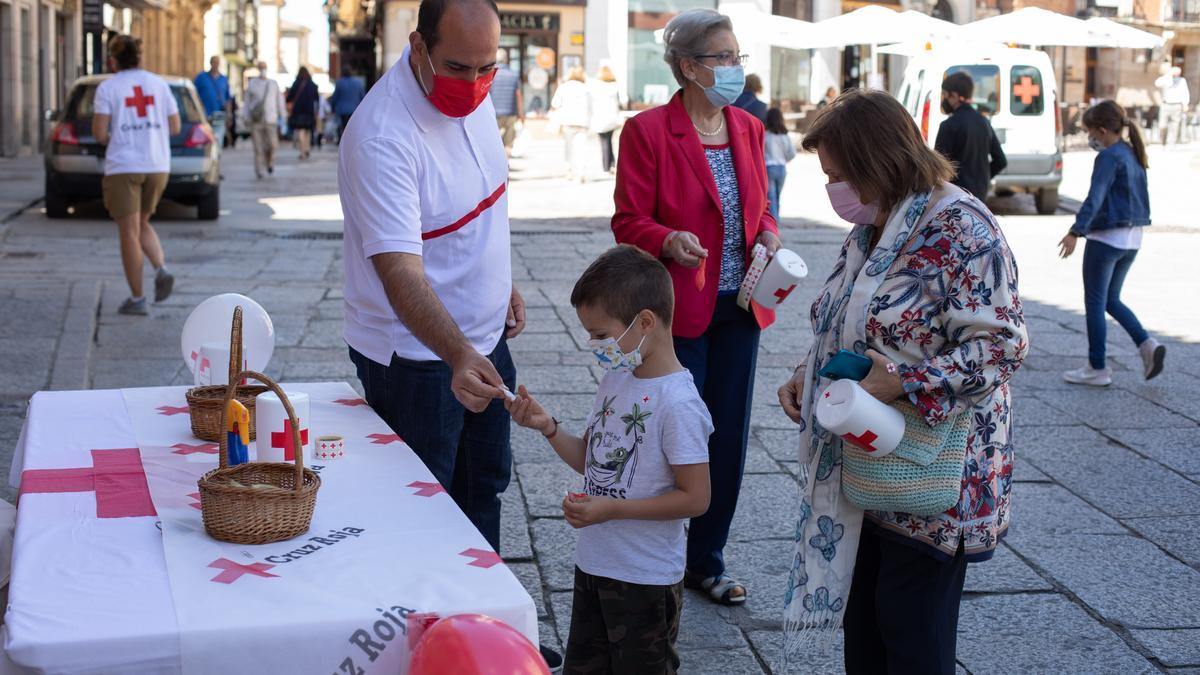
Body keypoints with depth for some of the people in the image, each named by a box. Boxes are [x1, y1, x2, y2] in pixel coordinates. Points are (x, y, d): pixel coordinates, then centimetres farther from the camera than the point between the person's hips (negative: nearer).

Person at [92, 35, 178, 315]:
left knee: (130, 232, 2)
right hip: (158, 166, 4)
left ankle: (137, 299, 3)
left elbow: (99, 133, -9)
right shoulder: (159, 84, 7)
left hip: (123, 167, -4)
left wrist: (107, 139, 13)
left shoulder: (108, 87, -4)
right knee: (142, 224, 21)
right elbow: (175, 127, 7)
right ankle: (161, 269, -3)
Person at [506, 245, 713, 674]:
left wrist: (612, 509, -23)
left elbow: (695, 498, -21)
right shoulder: (617, 378, 2)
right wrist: (547, 427, -4)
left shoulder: (678, 404, -23)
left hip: (645, 580, -8)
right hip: (592, 565, 8)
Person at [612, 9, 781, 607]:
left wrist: (768, 237, -3)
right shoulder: (647, 131, -9)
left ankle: (706, 562, 27)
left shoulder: (748, 129, 10)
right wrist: (670, 241, -29)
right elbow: (629, 221, -10)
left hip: (738, 309, 6)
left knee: (728, 439, 12)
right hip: (678, 310, -6)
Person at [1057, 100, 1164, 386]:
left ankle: (1097, 369, 7)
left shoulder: (1109, 157, -15)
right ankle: (1146, 343, -1)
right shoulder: (1133, 155, 12)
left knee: (1095, 303, 2)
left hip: (1107, 238, -9)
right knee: (1111, 300, 18)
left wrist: (1076, 231, -33)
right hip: (1132, 239, 9)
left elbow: (1095, 197, -26)